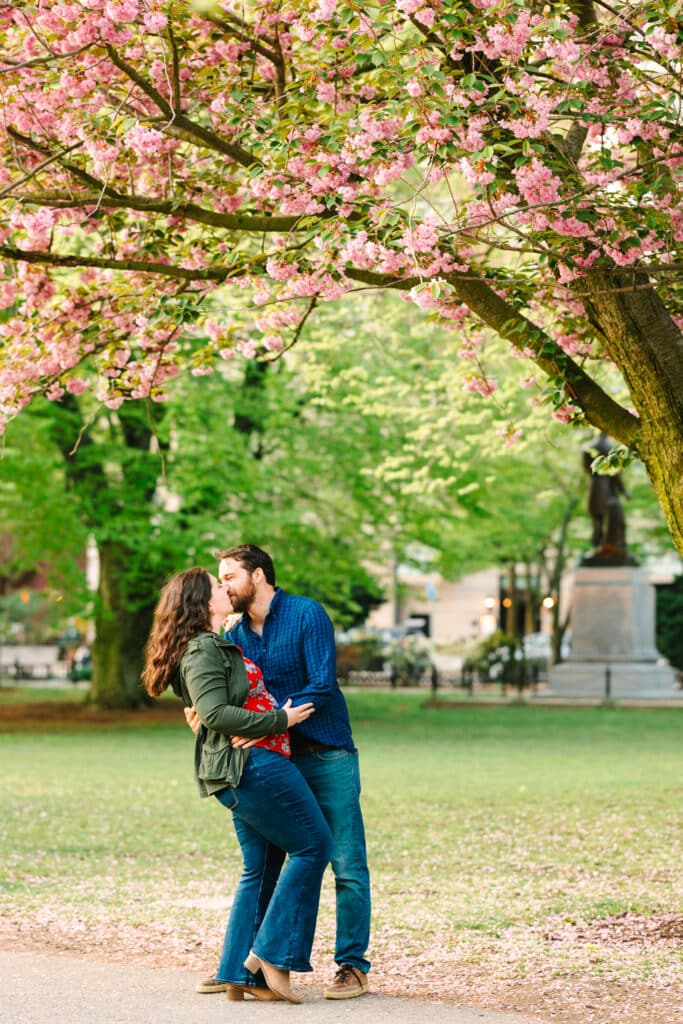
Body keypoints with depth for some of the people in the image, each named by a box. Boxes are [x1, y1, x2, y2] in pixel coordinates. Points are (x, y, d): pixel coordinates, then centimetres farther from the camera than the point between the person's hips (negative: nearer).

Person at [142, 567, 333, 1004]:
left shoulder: (220, 646, 21)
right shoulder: (203, 650, -12)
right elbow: (215, 713, -21)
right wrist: (280, 720, -17)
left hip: (246, 769, 10)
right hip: (251, 763, -10)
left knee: (262, 868, 11)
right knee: (313, 845, -6)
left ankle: (241, 975, 10)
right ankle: (272, 953, -6)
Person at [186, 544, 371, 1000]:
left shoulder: (307, 614, -10)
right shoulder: (235, 636, 8)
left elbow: (322, 687, -20)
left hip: (328, 757, -6)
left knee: (347, 865, -4)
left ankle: (353, 967, 2)